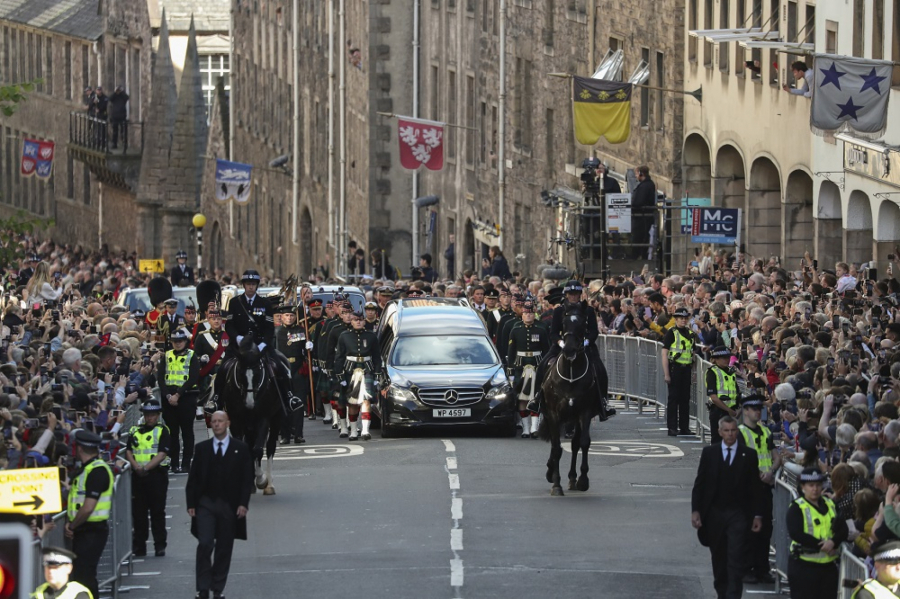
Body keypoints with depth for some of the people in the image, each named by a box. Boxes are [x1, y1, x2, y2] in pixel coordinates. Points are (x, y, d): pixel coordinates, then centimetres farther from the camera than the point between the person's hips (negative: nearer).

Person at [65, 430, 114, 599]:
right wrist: (70, 521, 3)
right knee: (81, 574, 14)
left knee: (84, 576, -10)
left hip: (92, 532, -10)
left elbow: (88, 508, -23)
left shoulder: (97, 471, -17)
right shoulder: (87, 469, 15)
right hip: (84, 531, 10)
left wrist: (71, 526, -10)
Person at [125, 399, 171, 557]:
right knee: (138, 512, 5)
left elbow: (162, 454, -9)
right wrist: (136, 466, -11)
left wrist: (146, 467, -18)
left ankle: (160, 546, 3)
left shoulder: (162, 431, 1)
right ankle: (139, 547, 11)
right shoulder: (135, 431, 15)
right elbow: (128, 451, 7)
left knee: (157, 512, -2)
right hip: (138, 476, 4)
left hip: (157, 474, -4)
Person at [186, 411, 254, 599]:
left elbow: (247, 478, 1)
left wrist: (243, 504, -8)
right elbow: (193, 478, 6)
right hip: (206, 504, 0)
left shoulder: (240, 449, 3)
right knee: (205, 545, -10)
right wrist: (191, 504, -1)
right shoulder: (202, 448, 6)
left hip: (229, 506, 0)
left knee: (224, 548, 5)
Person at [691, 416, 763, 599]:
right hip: (714, 514, 2)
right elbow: (699, 483, 4)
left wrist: (756, 515, -2)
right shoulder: (709, 453, 4)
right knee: (718, 560, 11)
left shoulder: (748, 455, 1)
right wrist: (695, 510, -4)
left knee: (735, 561, -9)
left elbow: (754, 487, 3)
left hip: (738, 515, -2)